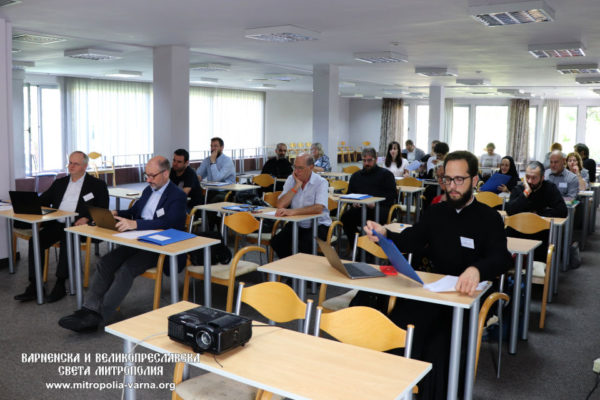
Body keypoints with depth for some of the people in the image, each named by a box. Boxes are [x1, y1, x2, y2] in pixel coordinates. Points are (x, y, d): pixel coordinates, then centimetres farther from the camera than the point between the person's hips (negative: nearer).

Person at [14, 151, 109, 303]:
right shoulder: (60, 183, 22)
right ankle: (34, 286, -16)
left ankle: (60, 285, -24)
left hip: (77, 226, -5)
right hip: (56, 225, 5)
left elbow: (102, 210, -2)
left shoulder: (97, 185, 6)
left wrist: (87, 218, -20)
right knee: (35, 239, -19)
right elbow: (42, 200, 20)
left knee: (67, 241, -34)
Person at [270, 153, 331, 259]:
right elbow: (280, 205, -10)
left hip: (318, 225, -4)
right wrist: (297, 186, -15)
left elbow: (319, 208, -27)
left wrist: (293, 211, -37)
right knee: (276, 242, -19)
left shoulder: (321, 182, -11)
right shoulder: (291, 179, 2)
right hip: (296, 224, 4)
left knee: (304, 245, -32)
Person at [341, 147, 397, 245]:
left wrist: (376, 203, -13)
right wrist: (353, 201, 4)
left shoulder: (386, 174, 15)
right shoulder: (356, 175, 29)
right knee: (346, 217, -28)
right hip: (359, 208, 4)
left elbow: (392, 195, 3)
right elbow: (349, 194, 30)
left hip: (380, 208, -3)